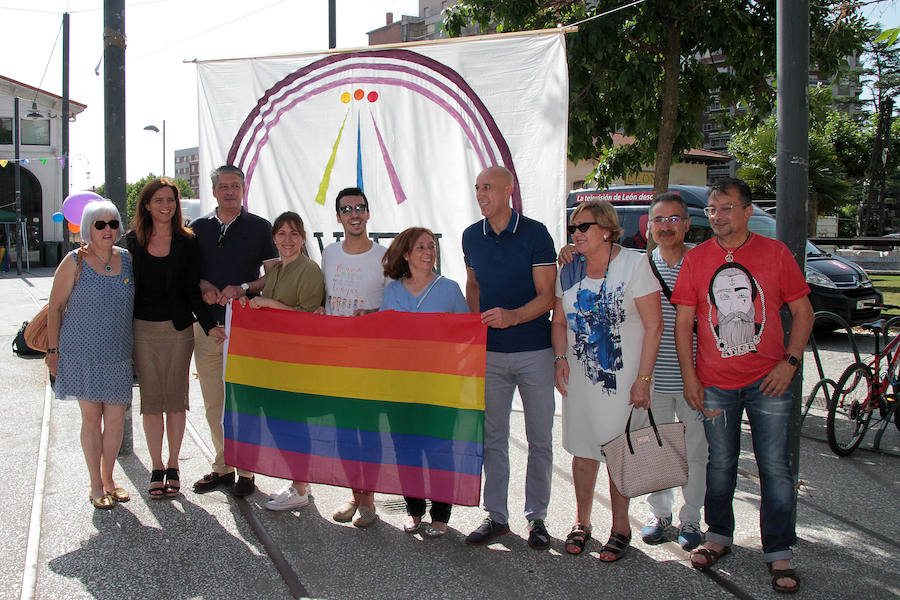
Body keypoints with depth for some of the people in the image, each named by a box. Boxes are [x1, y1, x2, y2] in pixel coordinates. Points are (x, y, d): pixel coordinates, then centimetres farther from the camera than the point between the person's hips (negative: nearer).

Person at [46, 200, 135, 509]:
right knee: (91, 417, 3)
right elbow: (55, 306, -1)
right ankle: (96, 485, 15)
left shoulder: (127, 259, 6)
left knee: (116, 417, 6)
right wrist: (53, 350, -3)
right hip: (83, 352, -3)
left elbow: (137, 303, 16)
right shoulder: (75, 261, -5)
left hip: (118, 353, 3)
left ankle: (109, 478, 24)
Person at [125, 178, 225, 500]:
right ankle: (156, 469, 13)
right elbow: (126, 285, 7)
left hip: (178, 328, -1)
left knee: (176, 397, 5)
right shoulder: (134, 241, 4)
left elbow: (192, 290, -1)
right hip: (143, 329, 1)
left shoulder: (187, 242, 0)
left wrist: (208, 325, -14)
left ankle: (173, 466, 16)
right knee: (151, 398, 3)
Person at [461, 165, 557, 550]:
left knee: (540, 439, 6)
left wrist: (512, 316, -26)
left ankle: (537, 517, 20)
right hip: (489, 352, 4)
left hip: (534, 352, -4)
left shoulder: (535, 233, -8)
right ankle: (496, 516, 21)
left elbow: (547, 295, -10)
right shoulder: (471, 236, 7)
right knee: (492, 437, 9)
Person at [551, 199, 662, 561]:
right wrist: (561, 358, -2)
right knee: (583, 450, 10)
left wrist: (643, 378, -14)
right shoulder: (569, 272, 7)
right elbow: (560, 321, 16)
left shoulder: (635, 264, -8)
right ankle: (582, 522, 25)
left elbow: (654, 325, -10)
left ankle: (620, 528, 17)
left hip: (624, 378, -4)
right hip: (579, 376, 4)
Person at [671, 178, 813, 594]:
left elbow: (803, 312, 4)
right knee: (720, 464, 12)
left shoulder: (775, 253, 1)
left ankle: (778, 555, 11)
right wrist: (689, 377, -2)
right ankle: (719, 537, 29)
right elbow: (683, 321, 4)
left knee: (775, 468, 0)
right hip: (714, 384, 1)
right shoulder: (695, 259, 3)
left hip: (767, 380, -1)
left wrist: (790, 361, -7)